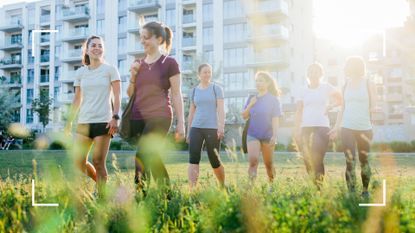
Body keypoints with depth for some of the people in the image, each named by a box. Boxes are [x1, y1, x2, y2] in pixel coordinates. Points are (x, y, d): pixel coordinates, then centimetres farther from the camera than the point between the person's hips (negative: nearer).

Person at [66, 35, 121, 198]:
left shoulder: (110, 70, 2)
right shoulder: (80, 72, 12)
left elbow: (116, 96, -3)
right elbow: (77, 99, 15)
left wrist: (115, 117, -14)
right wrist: (69, 121, 11)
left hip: (103, 121, -4)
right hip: (84, 121, 4)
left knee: (98, 162, -5)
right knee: (79, 162, 2)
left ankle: (102, 196, 6)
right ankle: (102, 184, 25)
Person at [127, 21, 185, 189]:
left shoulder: (169, 63, -2)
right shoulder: (138, 64, 13)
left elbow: (176, 94, -3)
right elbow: (131, 94, 18)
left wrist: (181, 122, -7)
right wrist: (133, 75, 1)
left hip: (159, 117, -6)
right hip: (138, 117, 6)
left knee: (142, 154, -20)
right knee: (151, 157, 7)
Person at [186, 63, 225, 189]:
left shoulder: (216, 89, 4)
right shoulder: (194, 90, 13)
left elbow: (221, 109, -4)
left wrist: (221, 126, -16)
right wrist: (188, 131, 16)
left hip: (212, 128, -3)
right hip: (196, 128, 3)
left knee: (214, 161, 4)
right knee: (193, 159, -12)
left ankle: (223, 186, 27)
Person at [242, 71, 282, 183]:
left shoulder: (273, 99, -3)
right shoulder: (252, 98, 7)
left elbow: (275, 119, -7)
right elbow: (244, 116, 7)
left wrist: (274, 136, -15)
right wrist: (250, 105, -8)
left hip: (267, 135, -2)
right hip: (252, 135, 2)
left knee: (268, 163, 9)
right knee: (253, 160, -16)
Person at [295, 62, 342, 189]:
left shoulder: (326, 87, 5)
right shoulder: (303, 90, 10)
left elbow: (341, 99, 14)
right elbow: (299, 111, 9)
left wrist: (330, 106, 0)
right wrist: (297, 130, 3)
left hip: (322, 126, -3)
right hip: (306, 127, 3)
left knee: (317, 159, -14)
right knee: (307, 160, 3)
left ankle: (319, 186, -10)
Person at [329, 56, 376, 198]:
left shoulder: (368, 84, 2)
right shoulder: (346, 85, 11)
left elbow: (373, 106, 1)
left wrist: (372, 109, -23)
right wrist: (336, 127, 12)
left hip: (364, 128, -2)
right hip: (347, 127, 2)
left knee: (364, 161, 5)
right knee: (350, 162, -5)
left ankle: (365, 191, 20)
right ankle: (351, 192, -2)